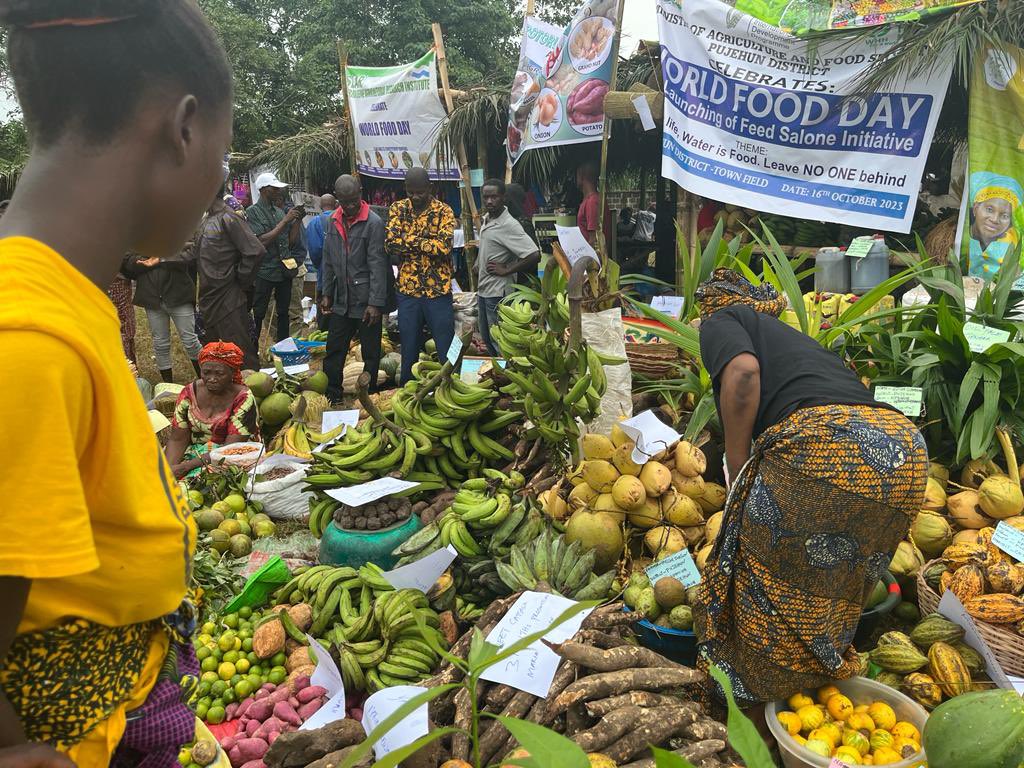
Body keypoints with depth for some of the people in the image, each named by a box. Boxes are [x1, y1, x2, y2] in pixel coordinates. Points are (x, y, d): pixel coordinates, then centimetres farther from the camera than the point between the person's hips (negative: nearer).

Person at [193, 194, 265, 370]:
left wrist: (241, 281, -13)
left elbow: (256, 251, -21)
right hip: (208, 296, 9)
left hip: (228, 296, -9)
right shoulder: (207, 220, 14)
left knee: (239, 349, -4)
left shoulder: (229, 218, -13)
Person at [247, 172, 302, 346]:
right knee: (258, 315, 0)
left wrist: (297, 220, -2)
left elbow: (291, 241, 12)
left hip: (284, 270, 6)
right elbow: (262, 241, -18)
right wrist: (285, 221, -18)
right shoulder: (253, 211, -7)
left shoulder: (280, 211, 12)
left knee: (283, 313, 14)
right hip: (264, 272, -6)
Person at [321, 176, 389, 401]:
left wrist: (375, 303, -18)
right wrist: (326, 293, 9)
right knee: (334, 352, 11)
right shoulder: (333, 221, 7)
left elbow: (377, 265, -15)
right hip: (341, 301, 6)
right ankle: (331, 397, 22)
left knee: (371, 354, 7)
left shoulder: (373, 223, -11)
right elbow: (328, 261, 13)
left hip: (366, 303, -5)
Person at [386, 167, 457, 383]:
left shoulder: (443, 211, -4)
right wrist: (427, 243, -14)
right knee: (408, 350, 13)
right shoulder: (397, 209, 4)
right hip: (407, 290, 3)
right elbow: (390, 242, -10)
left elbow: (443, 246, -19)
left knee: (447, 350, 3)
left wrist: (406, 244, -12)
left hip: (438, 290, -2)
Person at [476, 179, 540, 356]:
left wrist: (506, 270, -19)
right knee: (487, 340, 19)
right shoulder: (486, 219, 7)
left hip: (498, 293, -9)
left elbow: (534, 255, -26)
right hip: (483, 290, 9)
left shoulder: (509, 225, -19)